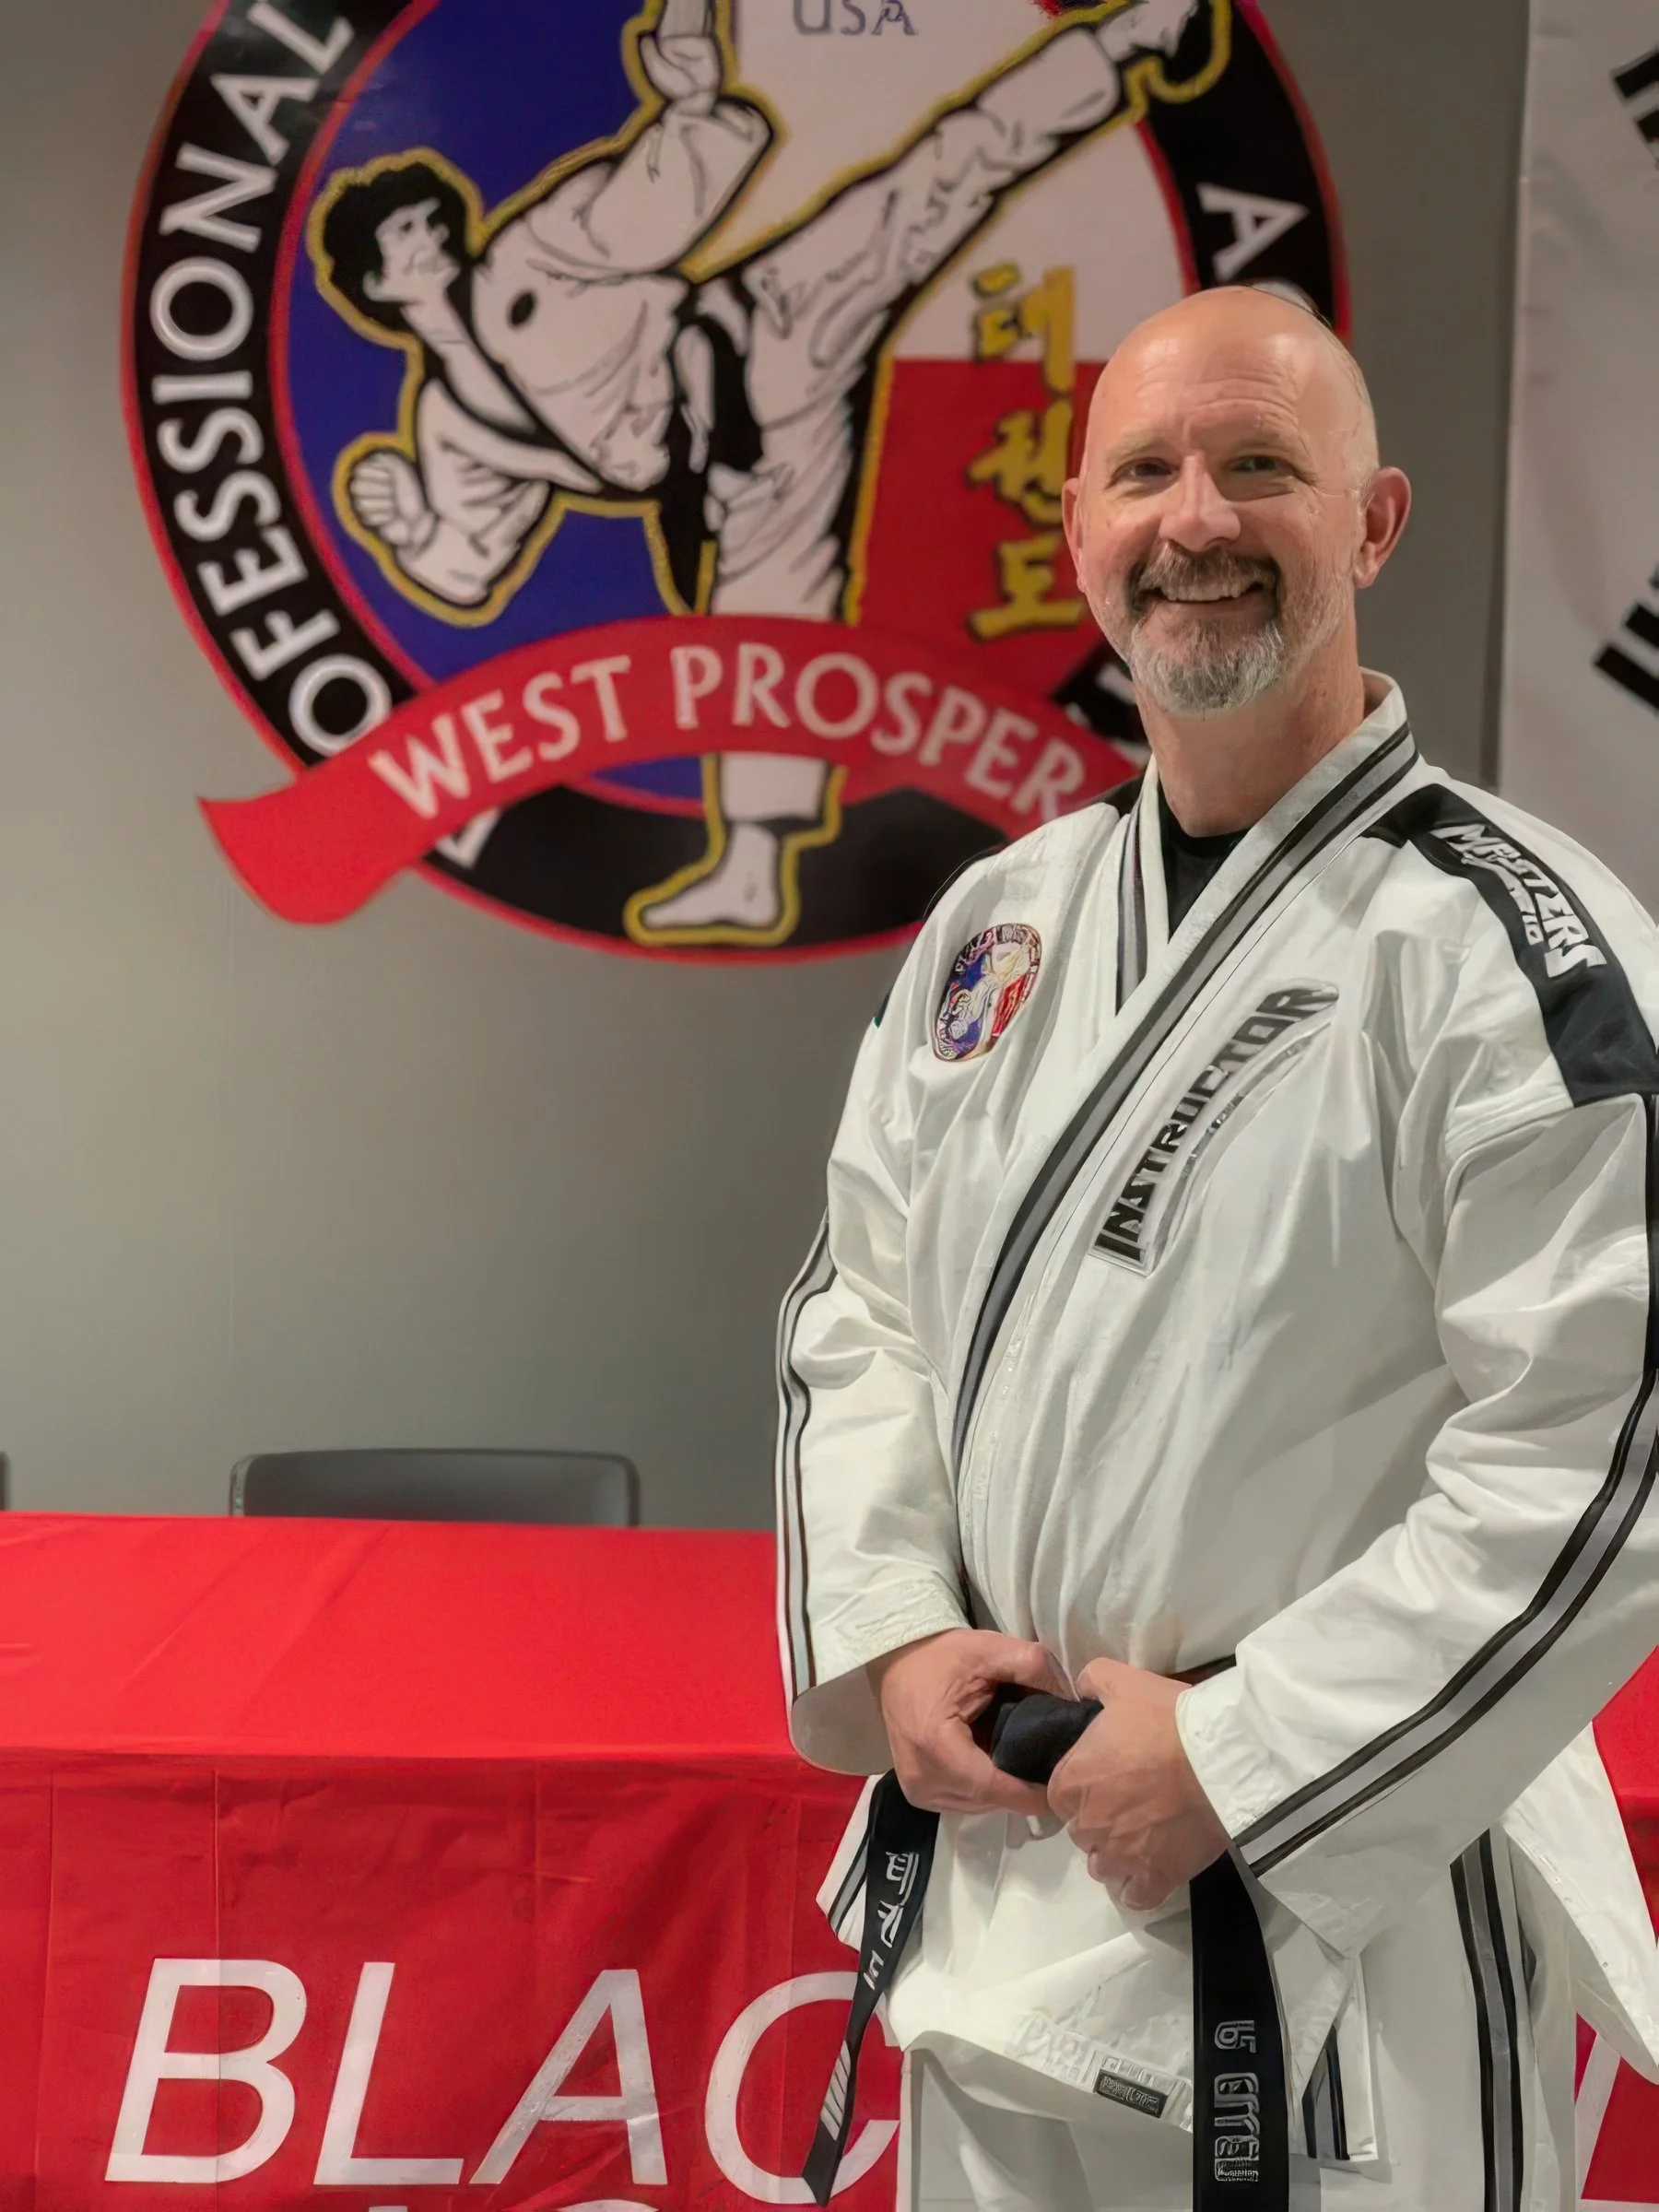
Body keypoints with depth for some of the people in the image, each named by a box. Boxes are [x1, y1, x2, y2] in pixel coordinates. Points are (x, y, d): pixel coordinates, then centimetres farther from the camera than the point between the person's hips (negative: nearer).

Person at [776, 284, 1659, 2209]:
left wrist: (1232, 1759, -17)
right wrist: (886, 1633, -4)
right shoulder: (996, 921, 5)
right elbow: (861, 1310, 11)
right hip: (996, 1860, 6)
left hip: (1343, 1894, -6)